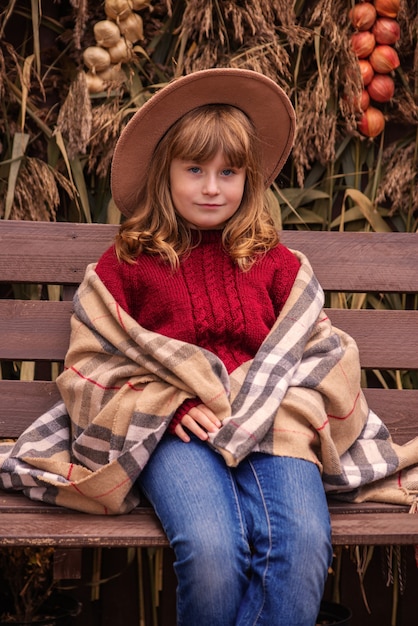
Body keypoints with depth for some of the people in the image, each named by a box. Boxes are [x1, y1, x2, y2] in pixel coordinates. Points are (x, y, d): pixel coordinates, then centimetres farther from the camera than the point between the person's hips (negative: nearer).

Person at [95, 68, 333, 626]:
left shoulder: (273, 261, 20)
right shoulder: (128, 262, 13)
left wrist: (266, 385, -2)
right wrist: (174, 403, -7)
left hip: (268, 422, 2)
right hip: (177, 431, -2)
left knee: (304, 547, -29)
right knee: (211, 551, -31)